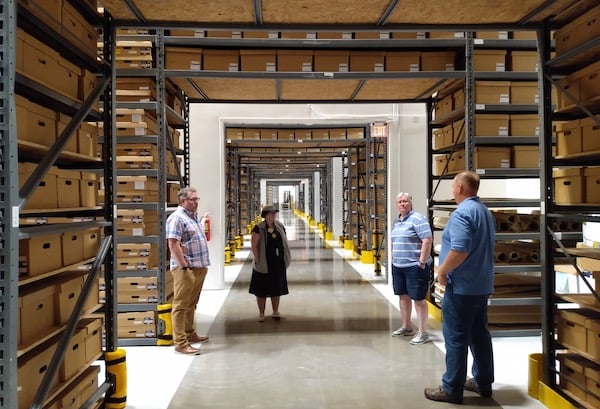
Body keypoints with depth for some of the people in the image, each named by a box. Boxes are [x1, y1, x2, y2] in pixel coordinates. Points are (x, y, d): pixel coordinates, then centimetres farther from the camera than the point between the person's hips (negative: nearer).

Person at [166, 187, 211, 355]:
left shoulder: (194, 216, 16)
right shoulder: (177, 218, -13)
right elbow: (173, 245, -20)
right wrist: (184, 267, -22)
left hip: (199, 267, 9)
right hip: (186, 269, -9)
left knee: (191, 304, 18)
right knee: (181, 305, -3)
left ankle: (189, 334, 30)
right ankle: (180, 343, 1)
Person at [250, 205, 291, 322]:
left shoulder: (279, 226, 5)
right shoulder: (259, 228, -10)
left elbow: (285, 242, 10)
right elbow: (254, 245, -13)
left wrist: (286, 259, 6)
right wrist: (257, 260, -15)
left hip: (278, 263, 4)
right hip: (264, 264, -4)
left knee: (276, 287, 11)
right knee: (262, 289, 4)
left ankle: (275, 312, 24)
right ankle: (261, 313, 17)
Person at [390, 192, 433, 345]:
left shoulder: (417, 219, -13)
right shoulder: (397, 221, 14)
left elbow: (427, 240, -19)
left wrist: (422, 262, -21)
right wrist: (394, 258, 17)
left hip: (414, 266, -9)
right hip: (398, 265, 9)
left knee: (418, 298, -2)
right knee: (403, 296, 16)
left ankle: (423, 333, 7)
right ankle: (406, 327, 31)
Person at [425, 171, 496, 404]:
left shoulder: (462, 213, -18)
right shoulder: (485, 212, 14)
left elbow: (460, 250, -29)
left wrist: (442, 271, -15)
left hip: (462, 286, -10)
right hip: (481, 284, 10)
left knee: (456, 338, -2)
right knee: (479, 334, 16)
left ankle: (452, 389, 6)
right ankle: (483, 382, 26)